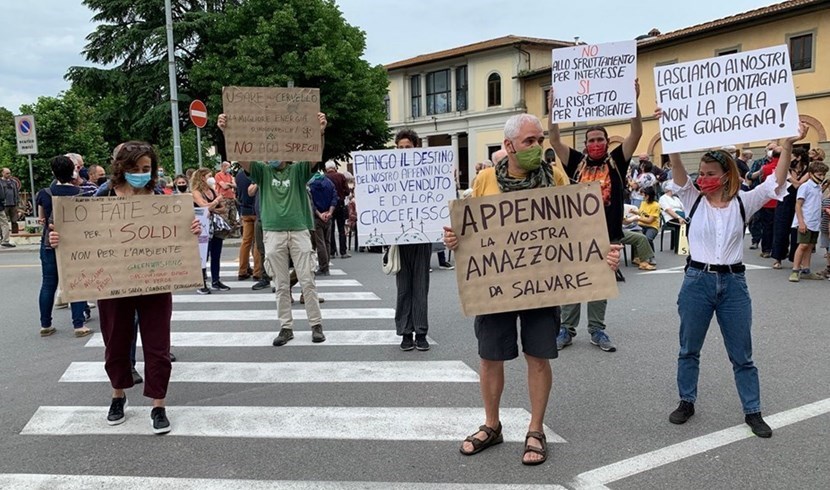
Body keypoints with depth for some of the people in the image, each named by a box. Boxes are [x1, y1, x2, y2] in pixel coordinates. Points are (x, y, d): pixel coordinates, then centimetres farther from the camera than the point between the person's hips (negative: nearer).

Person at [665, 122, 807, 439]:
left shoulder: (743, 203, 1)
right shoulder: (693, 200, 0)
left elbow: (776, 182, -10)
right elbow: (678, 169, -13)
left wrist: (788, 145, -22)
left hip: (733, 283, 0)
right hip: (697, 281, 0)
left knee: (742, 354, 10)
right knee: (688, 350, 12)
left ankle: (752, 412, 24)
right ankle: (686, 402, 29)